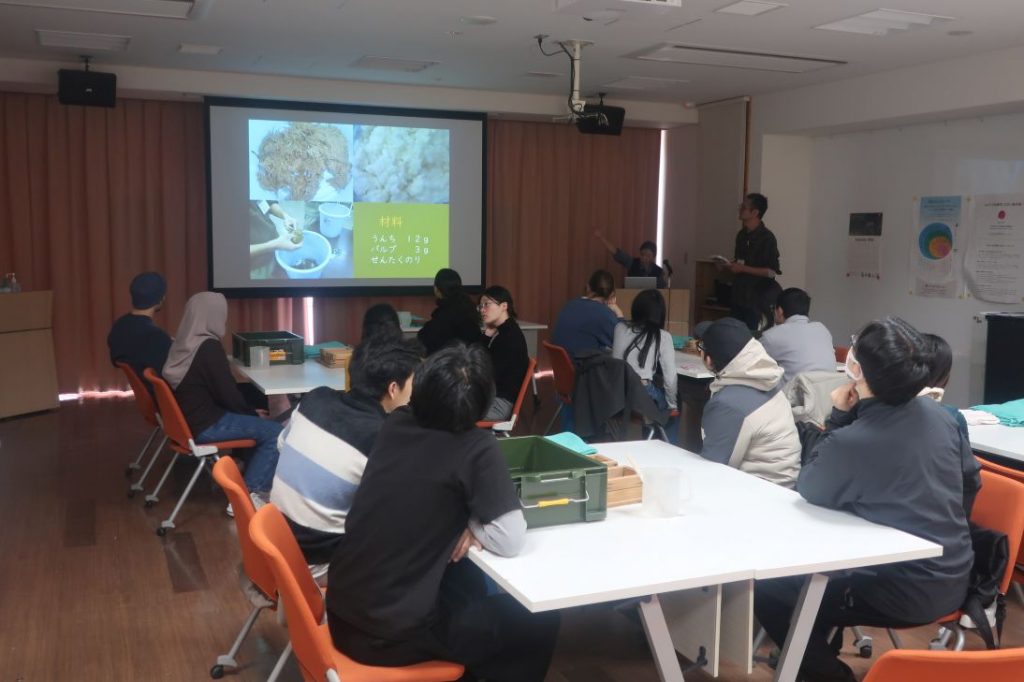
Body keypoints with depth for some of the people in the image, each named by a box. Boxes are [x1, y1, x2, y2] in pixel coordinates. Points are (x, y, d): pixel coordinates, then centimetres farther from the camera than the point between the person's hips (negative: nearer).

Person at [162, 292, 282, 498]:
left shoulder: (182, 343, 6)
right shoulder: (209, 347, -20)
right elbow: (228, 394, -17)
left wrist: (249, 412, 14)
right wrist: (252, 413, 1)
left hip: (187, 418, 9)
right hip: (204, 426, -9)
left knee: (261, 425, 21)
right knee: (274, 433, -9)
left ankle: (246, 477, 24)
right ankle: (250, 494, -6)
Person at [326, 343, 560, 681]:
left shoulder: (395, 424, -1)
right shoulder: (476, 447, -18)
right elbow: (511, 540, -18)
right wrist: (470, 525, -3)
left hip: (342, 610, 7)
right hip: (393, 633, -6)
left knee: (468, 578, 31)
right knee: (540, 620, 11)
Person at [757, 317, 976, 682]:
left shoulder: (849, 442, -27)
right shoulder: (939, 414, -6)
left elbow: (809, 493, -6)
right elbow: (968, 477, 15)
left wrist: (837, 419, -5)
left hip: (909, 592, -8)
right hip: (953, 578, 8)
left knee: (766, 591, 1)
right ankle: (817, 648, 38)